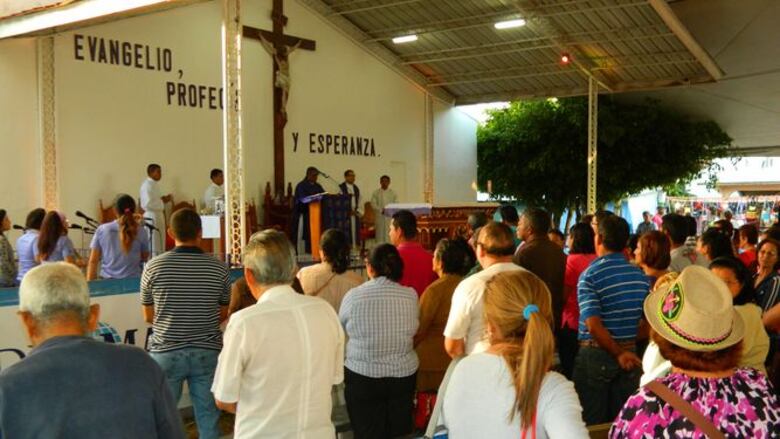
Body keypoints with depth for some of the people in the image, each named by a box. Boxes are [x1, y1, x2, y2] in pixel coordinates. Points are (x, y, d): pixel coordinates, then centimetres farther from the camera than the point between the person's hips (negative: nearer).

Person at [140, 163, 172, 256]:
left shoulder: (155, 184, 15)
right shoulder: (147, 185, -15)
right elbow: (148, 204, -25)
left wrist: (164, 199, 8)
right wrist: (162, 201, -17)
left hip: (158, 216, 10)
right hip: (151, 218, -10)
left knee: (160, 245, 14)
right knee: (152, 246, -7)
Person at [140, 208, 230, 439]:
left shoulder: (153, 267, -7)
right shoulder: (218, 268, -4)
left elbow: (148, 316, 4)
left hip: (166, 351, -1)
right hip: (207, 352, 1)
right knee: (208, 416, 9)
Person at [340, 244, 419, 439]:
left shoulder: (353, 296, -11)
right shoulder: (411, 296, -7)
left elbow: (341, 327, 5)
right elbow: (413, 330, 6)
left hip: (363, 377, -2)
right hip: (404, 375, 2)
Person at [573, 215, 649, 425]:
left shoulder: (590, 275, -14)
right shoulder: (640, 276, 1)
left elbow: (593, 325, -23)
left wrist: (618, 354, -15)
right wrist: (626, 348, 14)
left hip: (595, 355, -4)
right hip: (630, 353, 5)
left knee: (592, 423, 7)